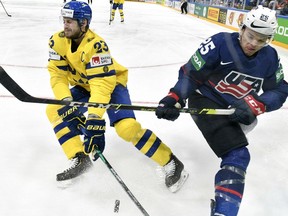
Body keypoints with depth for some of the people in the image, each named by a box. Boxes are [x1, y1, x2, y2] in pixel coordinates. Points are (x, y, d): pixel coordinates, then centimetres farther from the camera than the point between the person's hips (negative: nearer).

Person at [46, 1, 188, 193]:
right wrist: (65, 101, -29)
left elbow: (102, 83, -39)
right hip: (84, 86, 7)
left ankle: (171, 163, -12)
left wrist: (94, 117, -49)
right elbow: (57, 73, -12)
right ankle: (80, 160, -5)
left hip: (112, 83, -7)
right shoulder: (58, 41, -13)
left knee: (126, 127, -26)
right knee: (55, 111, -10)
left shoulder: (96, 45, -32)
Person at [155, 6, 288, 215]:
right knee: (238, 156, -21)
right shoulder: (221, 42, -22)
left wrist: (252, 105, -25)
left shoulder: (271, 57, -5)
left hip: (234, 107, 8)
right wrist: (174, 98, -32)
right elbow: (191, 72, -20)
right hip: (206, 100, -7)